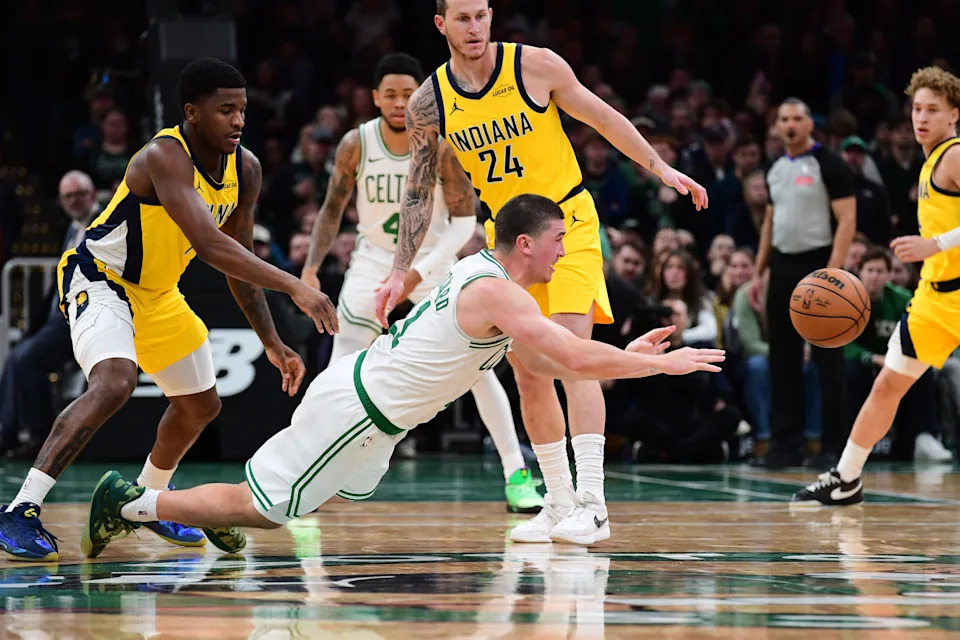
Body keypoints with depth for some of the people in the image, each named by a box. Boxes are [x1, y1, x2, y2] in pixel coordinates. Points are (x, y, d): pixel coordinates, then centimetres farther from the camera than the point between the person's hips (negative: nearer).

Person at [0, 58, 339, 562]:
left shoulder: (245, 169, -7)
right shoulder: (164, 156, -32)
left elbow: (238, 260, 5)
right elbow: (208, 244, -44)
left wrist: (272, 343, 1)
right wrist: (293, 288, -47)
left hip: (158, 293, 9)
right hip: (98, 279, -9)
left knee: (202, 406, 18)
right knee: (114, 384, -33)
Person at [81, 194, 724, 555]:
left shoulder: (482, 271, 11)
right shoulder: (499, 293, -20)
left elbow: (543, 360, 20)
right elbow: (577, 360, -27)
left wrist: (627, 354, 13)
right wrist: (662, 362, -16)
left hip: (367, 404, 10)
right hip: (354, 411, -10)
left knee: (313, 503, 28)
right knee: (260, 511, -2)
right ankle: (131, 502, 4)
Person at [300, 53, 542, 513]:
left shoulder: (441, 146, -20)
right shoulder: (356, 144, -14)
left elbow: (465, 220, -17)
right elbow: (333, 208, -1)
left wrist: (419, 273, -28)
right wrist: (310, 269, -12)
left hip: (433, 258, -1)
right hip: (374, 258, 1)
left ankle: (517, 475, -2)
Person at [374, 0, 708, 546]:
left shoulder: (536, 66, -13)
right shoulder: (428, 103, -6)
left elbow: (602, 117, 0)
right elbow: (419, 194, 2)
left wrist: (661, 168, 0)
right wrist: (400, 273, -3)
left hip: (568, 220, -4)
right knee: (528, 373, 4)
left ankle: (591, 498, -23)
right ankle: (559, 504, 14)